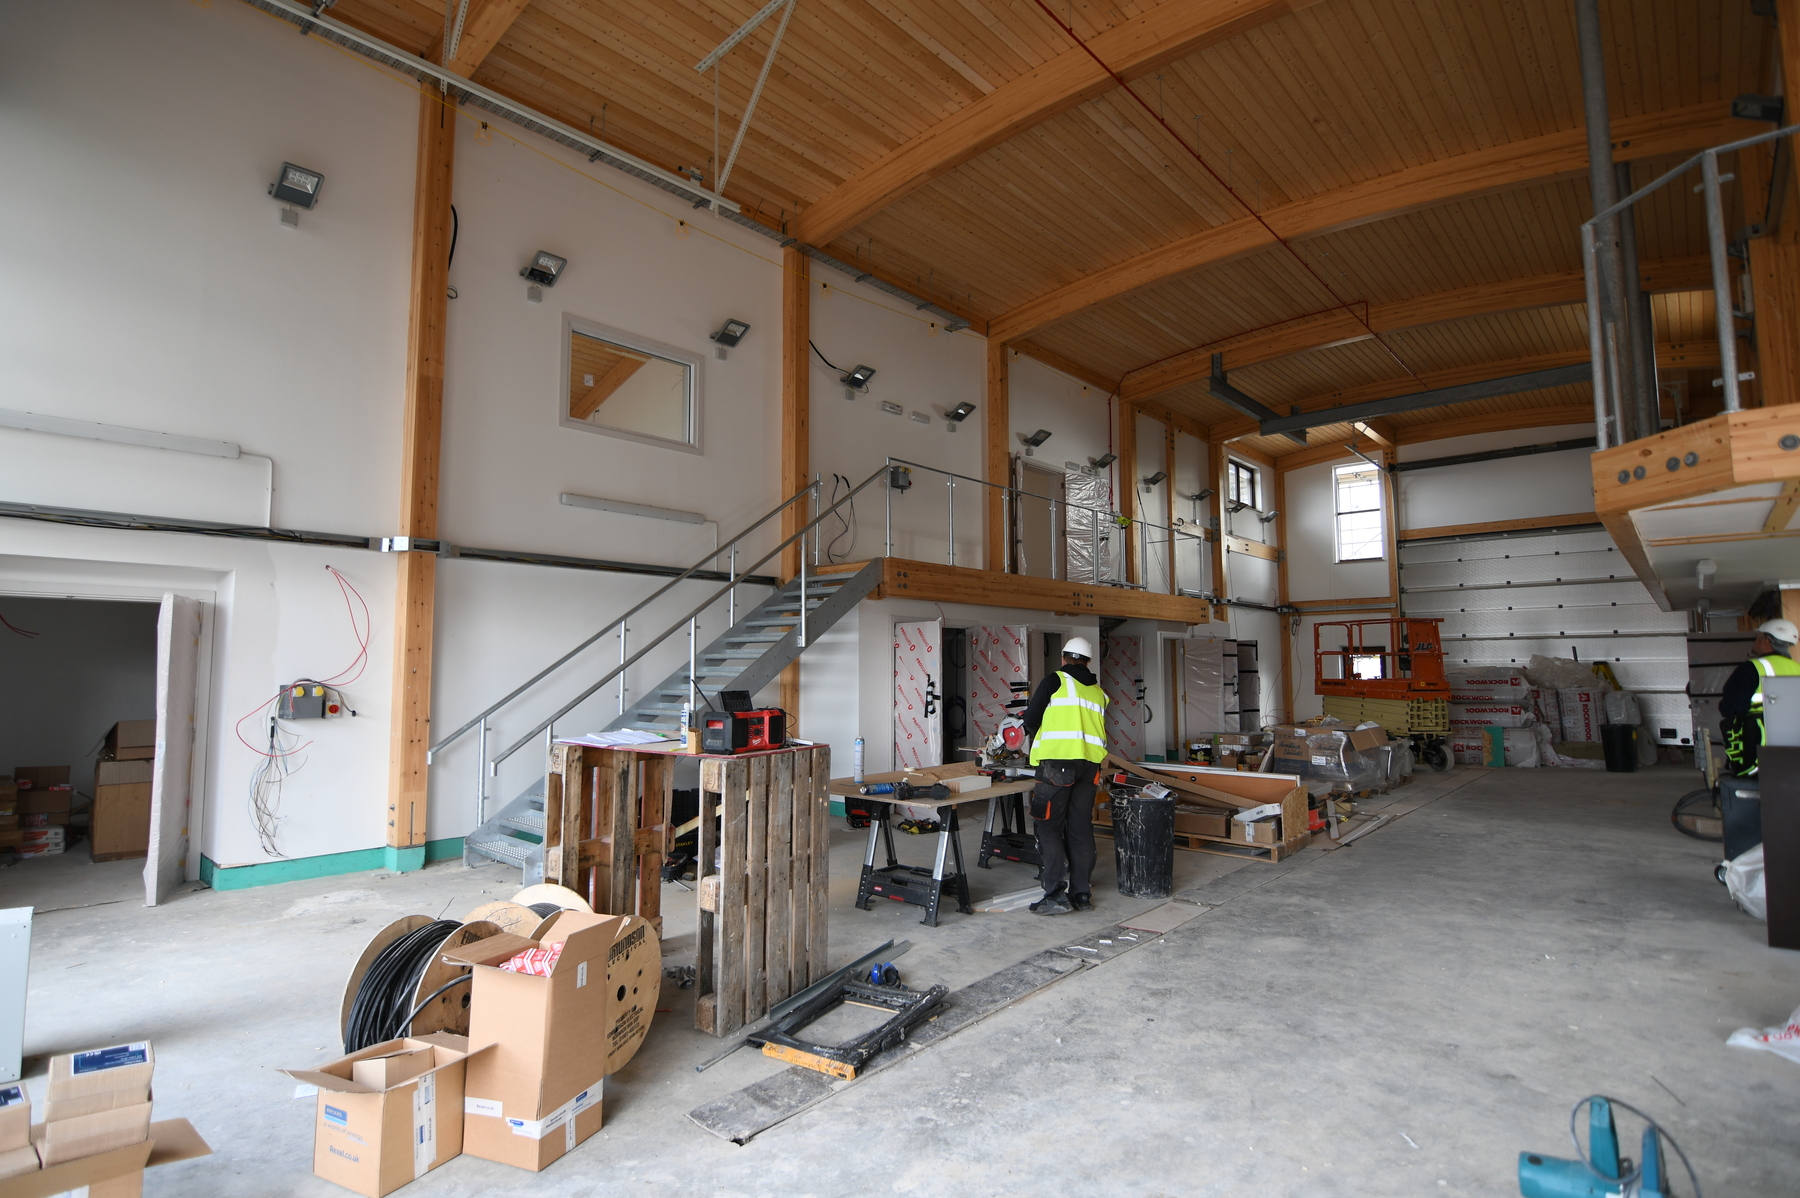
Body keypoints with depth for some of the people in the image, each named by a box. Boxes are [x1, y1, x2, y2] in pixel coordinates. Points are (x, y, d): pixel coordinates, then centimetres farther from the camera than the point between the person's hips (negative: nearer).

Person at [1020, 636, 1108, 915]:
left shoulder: (1055, 681, 2)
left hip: (1058, 763, -6)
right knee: (1081, 829, 11)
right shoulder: (1098, 692, 19)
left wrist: (1038, 736, 22)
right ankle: (1081, 894, 16)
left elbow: (1031, 720, 2)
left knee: (1049, 827, -1)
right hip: (1090, 764, 6)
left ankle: (1055, 894, -4)